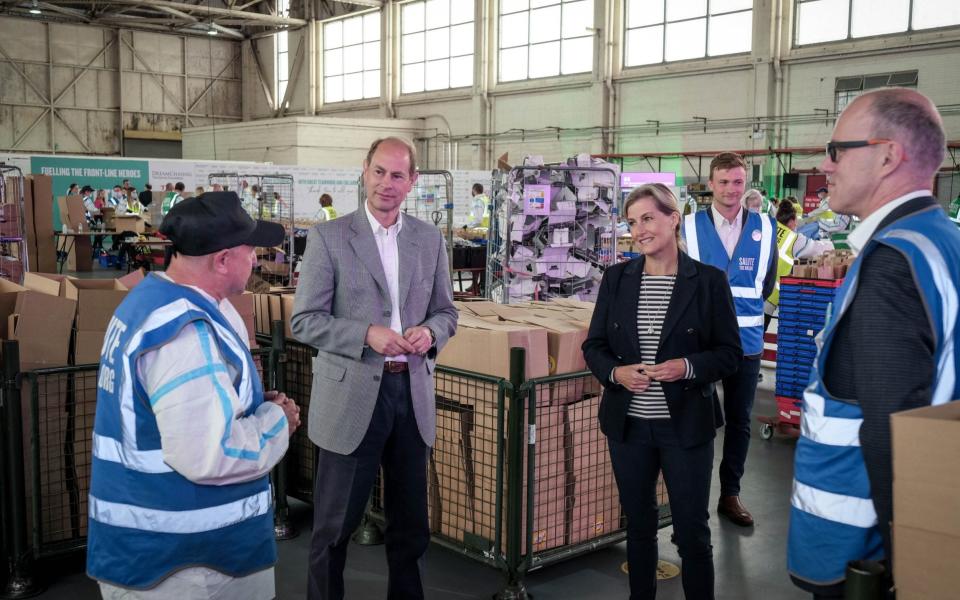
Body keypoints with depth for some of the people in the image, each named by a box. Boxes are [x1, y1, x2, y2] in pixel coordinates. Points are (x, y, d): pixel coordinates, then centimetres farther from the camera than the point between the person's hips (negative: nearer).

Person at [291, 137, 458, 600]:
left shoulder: (429, 239, 7)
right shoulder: (328, 237, -5)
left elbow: (446, 312, 12)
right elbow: (304, 321, -7)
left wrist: (429, 331, -10)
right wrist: (367, 334, -20)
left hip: (412, 392, 4)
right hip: (352, 396, -4)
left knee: (410, 520, 16)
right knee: (335, 524, 8)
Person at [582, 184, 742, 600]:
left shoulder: (709, 281, -6)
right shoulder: (616, 278, 2)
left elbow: (730, 353, -2)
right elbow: (594, 346, 6)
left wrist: (688, 367, -21)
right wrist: (615, 372, -14)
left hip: (686, 425, -3)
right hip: (628, 423, 3)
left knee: (692, 530, 6)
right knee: (638, 524, 16)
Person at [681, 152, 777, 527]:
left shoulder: (763, 228, 3)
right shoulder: (690, 227, -4)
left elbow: (767, 282, 12)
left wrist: (746, 310, 4)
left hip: (746, 340, 2)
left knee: (739, 421, 12)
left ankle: (730, 494, 26)